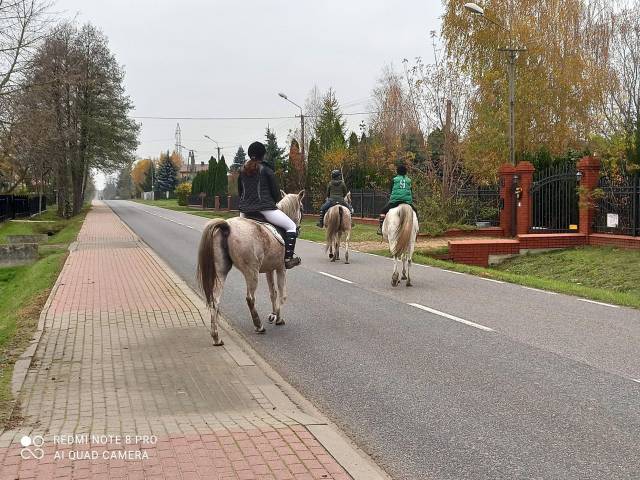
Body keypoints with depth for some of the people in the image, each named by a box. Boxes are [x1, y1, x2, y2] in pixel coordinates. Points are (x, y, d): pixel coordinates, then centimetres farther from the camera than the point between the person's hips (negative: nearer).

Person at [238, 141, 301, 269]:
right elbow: (276, 194, -3)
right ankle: (288, 258, -3)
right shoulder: (266, 170, -5)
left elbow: (239, 192, 17)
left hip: (244, 211, 6)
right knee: (291, 226, 5)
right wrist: (273, 201, 18)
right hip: (265, 209, -6)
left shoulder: (242, 170, 12)